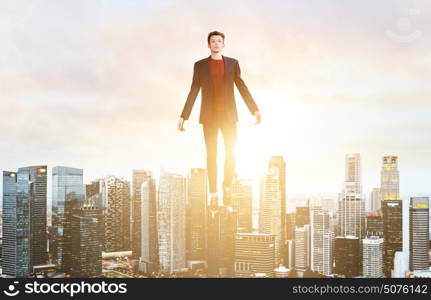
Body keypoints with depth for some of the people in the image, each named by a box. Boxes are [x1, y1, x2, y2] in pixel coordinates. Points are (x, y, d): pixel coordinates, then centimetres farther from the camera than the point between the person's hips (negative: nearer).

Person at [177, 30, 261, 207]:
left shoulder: (233, 63, 8)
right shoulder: (200, 65, 5)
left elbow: (242, 88, 6)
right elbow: (193, 92, 4)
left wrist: (255, 110, -2)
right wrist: (183, 117, -2)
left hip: (228, 114, 1)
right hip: (209, 115, -1)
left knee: (231, 153, -9)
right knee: (211, 155, -2)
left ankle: (227, 186, 15)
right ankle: (213, 194, 5)